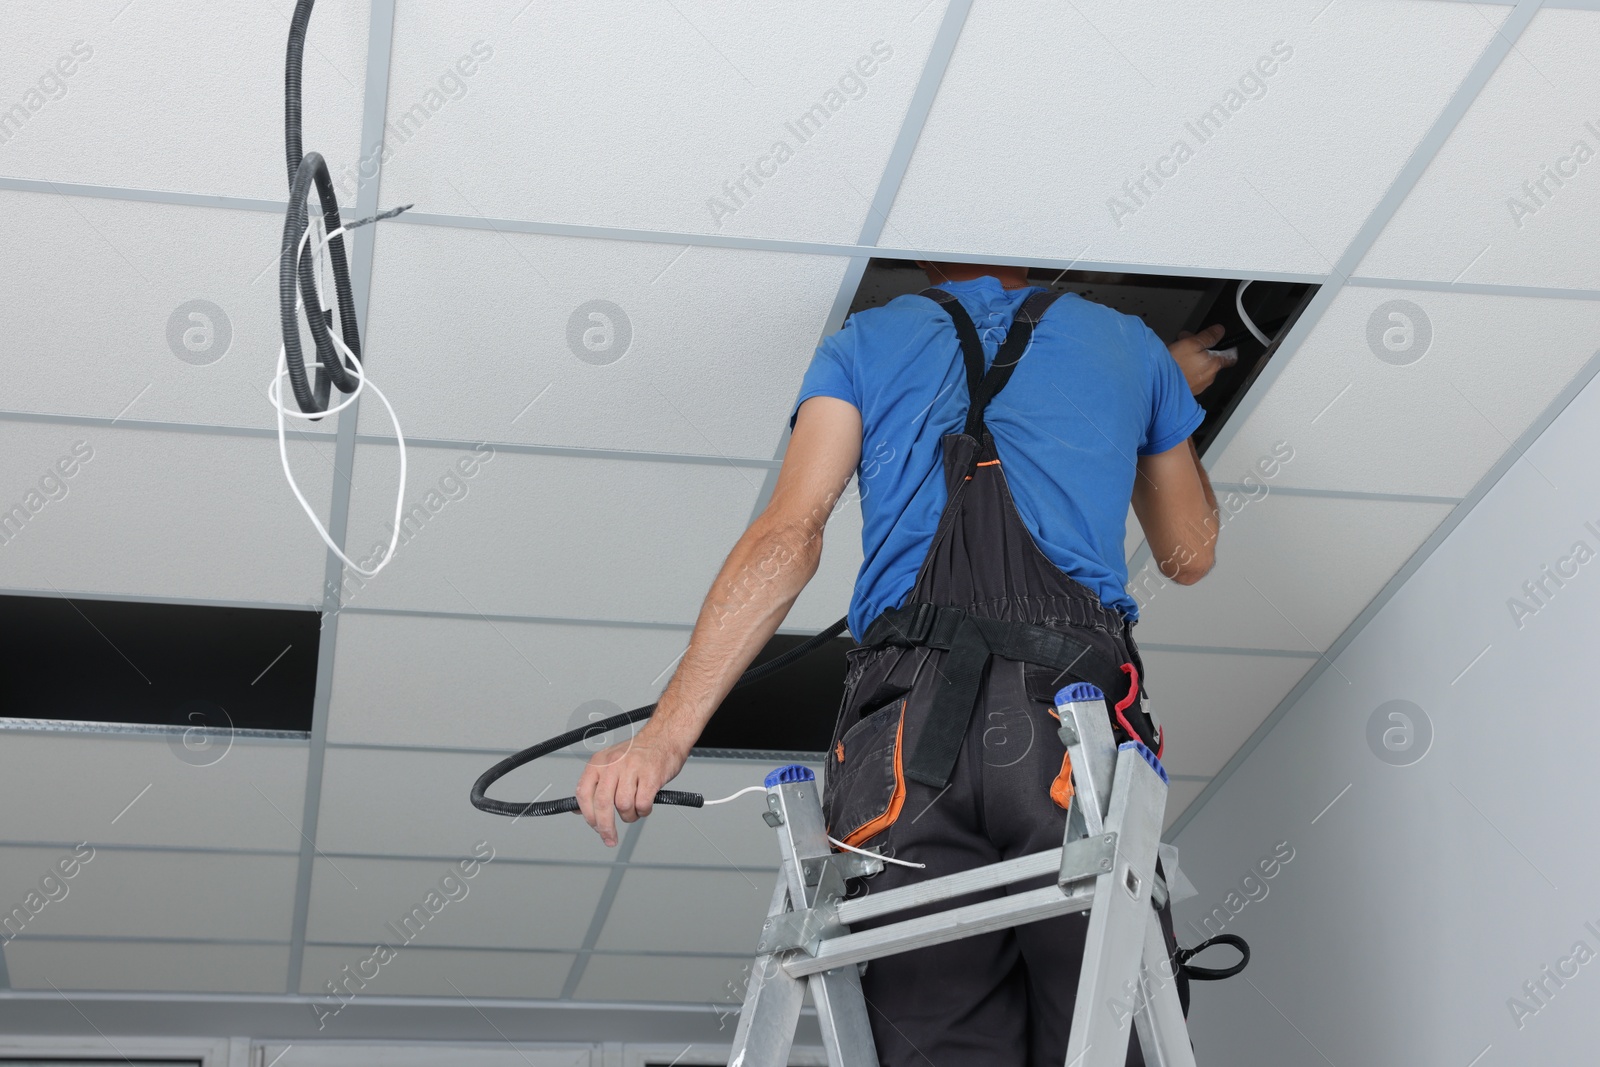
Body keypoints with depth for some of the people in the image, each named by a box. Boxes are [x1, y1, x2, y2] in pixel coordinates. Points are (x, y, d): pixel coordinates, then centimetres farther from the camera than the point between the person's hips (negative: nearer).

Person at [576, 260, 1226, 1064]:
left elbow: (789, 532, 6)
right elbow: (1190, 556, 37)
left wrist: (667, 732, 1)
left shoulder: (866, 342, 23)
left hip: (906, 724, 1)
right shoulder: (1130, 345, 26)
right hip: (1079, 715, 0)